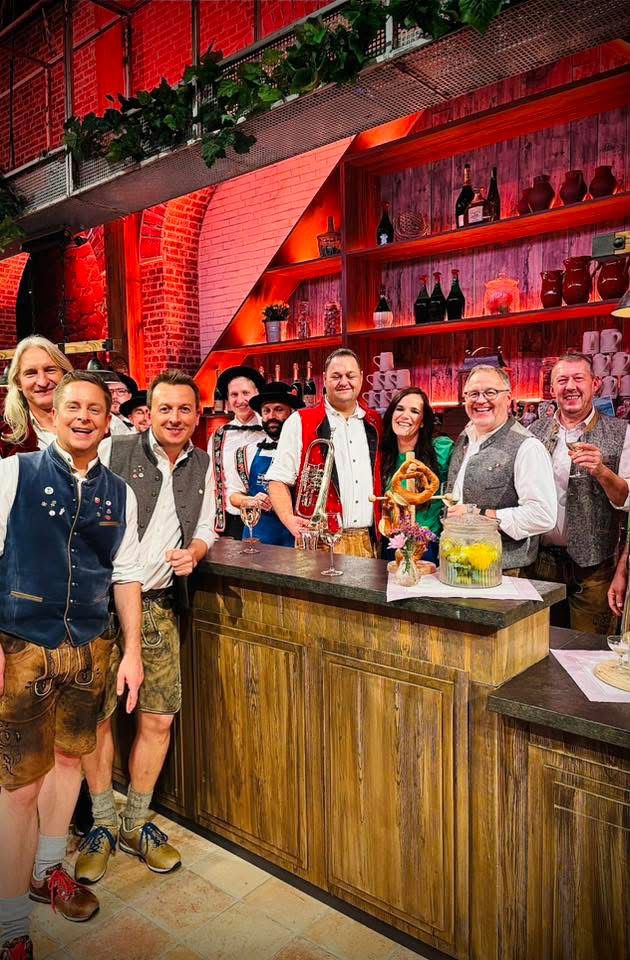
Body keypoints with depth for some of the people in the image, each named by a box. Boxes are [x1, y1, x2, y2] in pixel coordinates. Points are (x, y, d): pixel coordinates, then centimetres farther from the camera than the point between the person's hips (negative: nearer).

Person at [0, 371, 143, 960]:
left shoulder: (118, 493, 5)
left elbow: (125, 575, 9)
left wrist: (131, 650, 5)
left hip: (89, 648, 4)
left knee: (69, 758, 17)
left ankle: (47, 871, 42)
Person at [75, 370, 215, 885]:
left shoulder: (202, 466, 9)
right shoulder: (114, 452, -6)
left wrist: (193, 552, -2)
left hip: (159, 606, 4)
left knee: (159, 718, 6)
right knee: (97, 716, 5)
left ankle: (137, 824, 28)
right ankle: (102, 824, 27)